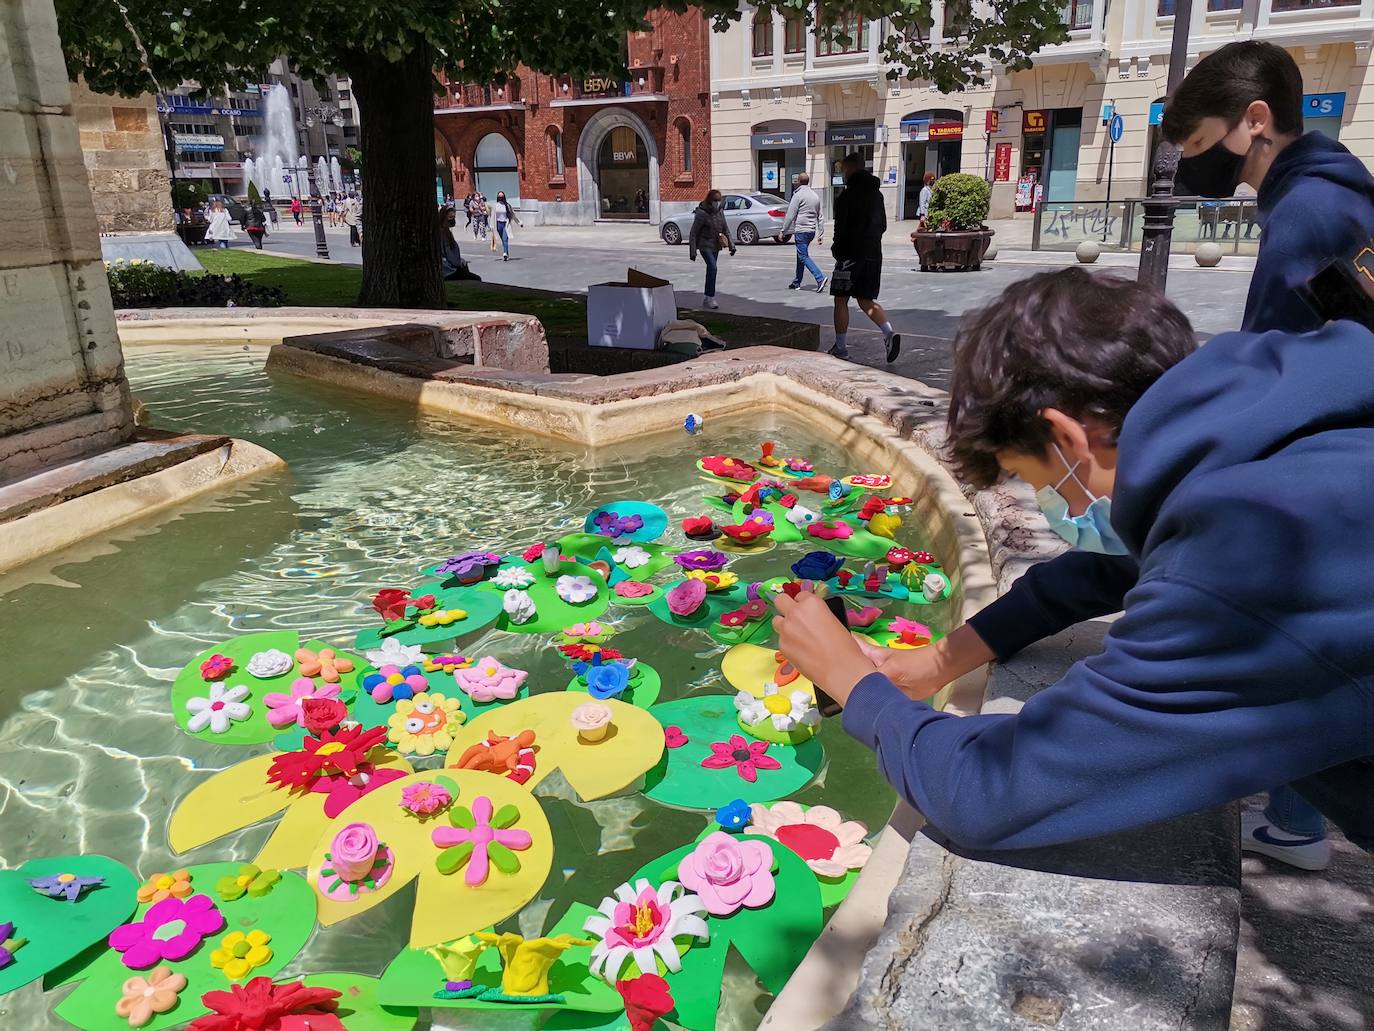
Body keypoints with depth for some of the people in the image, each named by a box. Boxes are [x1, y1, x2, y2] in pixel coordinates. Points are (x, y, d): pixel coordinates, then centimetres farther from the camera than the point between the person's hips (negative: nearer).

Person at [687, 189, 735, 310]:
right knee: (712, 268, -21)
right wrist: (692, 251, -14)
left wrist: (731, 244, 9)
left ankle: (707, 299, 19)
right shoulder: (702, 214, -15)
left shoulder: (720, 211, 4)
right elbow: (693, 234, -12)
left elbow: (725, 229, 14)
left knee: (711, 270, 10)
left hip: (716, 246, 7)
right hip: (705, 245, -7)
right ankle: (711, 298, -16)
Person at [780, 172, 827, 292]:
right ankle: (796, 282, 23)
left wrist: (783, 231, -6)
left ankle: (820, 278, -23)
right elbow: (821, 216, 15)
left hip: (801, 230, -8)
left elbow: (790, 215, -12)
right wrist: (821, 234, 16)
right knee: (801, 255, 17)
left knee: (804, 257, -9)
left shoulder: (798, 195, -9)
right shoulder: (815, 195, 14)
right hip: (812, 230, 8)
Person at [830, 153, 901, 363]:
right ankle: (890, 333, -8)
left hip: (851, 254, -7)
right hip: (874, 255, 7)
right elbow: (882, 225, 18)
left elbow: (842, 228, -16)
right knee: (866, 300, 13)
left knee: (841, 300, 5)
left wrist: (837, 250, -2)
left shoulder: (849, 196, -12)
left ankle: (840, 348, 9)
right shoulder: (876, 194, 13)